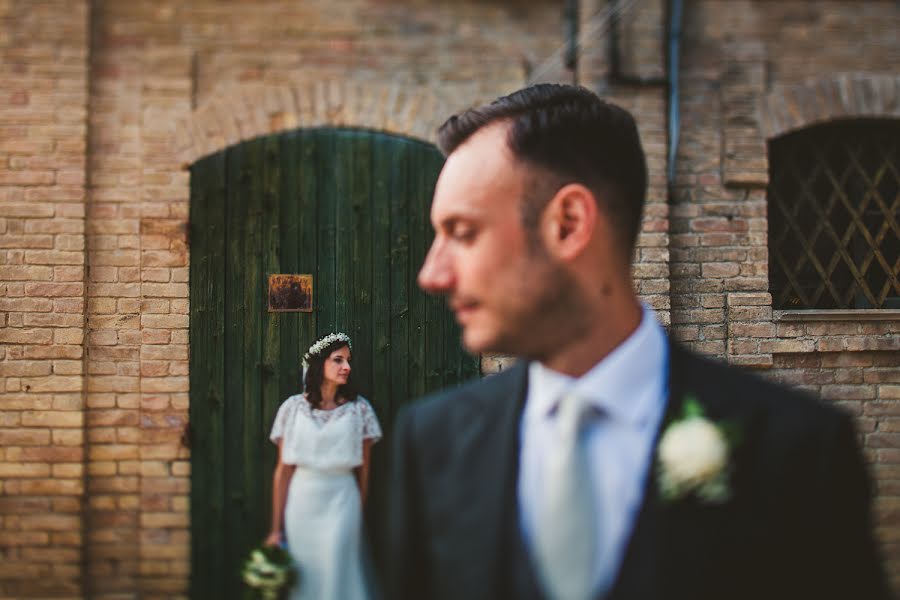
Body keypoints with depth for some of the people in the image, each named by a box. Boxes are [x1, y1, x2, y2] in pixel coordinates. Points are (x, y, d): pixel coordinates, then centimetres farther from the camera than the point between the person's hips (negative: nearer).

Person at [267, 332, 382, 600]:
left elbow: (363, 470, 6)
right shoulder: (294, 407, 0)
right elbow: (283, 470, -1)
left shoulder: (358, 408, 1)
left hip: (341, 501, 0)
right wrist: (276, 528, -2)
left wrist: (359, 515, 9)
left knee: (336, 577, -3)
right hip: (300, 504, 1)